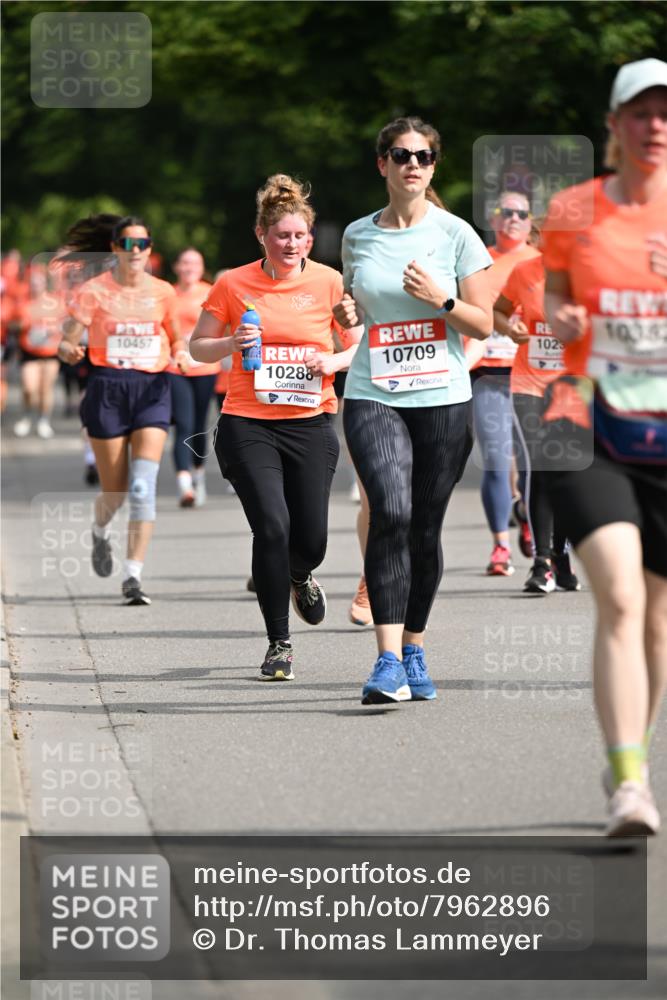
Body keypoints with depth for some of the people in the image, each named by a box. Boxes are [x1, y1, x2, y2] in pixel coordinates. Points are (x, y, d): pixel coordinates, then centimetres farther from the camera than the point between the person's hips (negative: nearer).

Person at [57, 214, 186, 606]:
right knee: (115, 490, 5)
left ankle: (134, 575, -14)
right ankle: (101, 530, 42)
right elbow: (68, 341, -3)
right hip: (108, 389, -1)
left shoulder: (163, 292, 6)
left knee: (143, 484, -15)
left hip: (153, 389, 1)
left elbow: (175, 339, 20)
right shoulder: (95, 291, -2)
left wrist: (182, 355, -2)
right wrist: (69, 351, -26)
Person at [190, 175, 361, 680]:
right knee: (272, 526, -15)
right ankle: (279, 643, -2)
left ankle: (301, 575, 41)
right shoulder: (234, 284, -1)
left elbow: (362, 348, 10)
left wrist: (334, 361, -11)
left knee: (310, 538, 0)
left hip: (311, 423, 1)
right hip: (248, 424, -1)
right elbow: (198, 347, 9)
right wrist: (232, 343, -12)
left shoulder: (329, 282, 1)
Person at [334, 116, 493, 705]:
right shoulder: (358, 235, 9)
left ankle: (414, 651, 23)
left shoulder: (455, 234, 1)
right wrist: (347, 313, 1)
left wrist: (440, 299, -14)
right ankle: (389, 661, -24)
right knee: (391, 513, -19)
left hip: (443, 398, 0)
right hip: (373, 396, 0)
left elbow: (483, 325, 3)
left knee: (425, 529, 4)